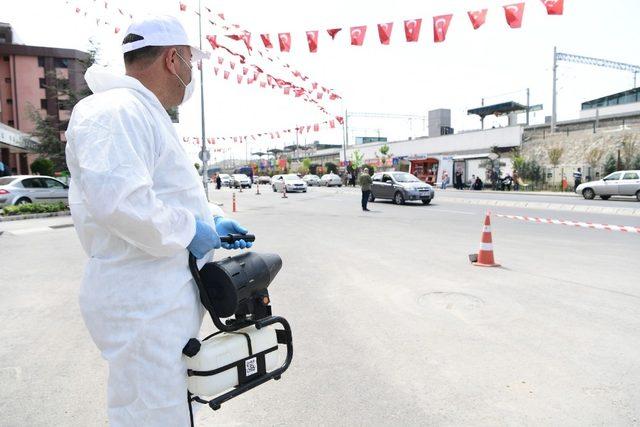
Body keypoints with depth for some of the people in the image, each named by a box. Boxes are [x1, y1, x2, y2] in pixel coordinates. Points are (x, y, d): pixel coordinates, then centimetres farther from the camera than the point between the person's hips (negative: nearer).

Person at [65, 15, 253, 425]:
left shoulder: (147, 114, 18)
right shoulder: (115, 111, -18)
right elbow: (118, 199, -34)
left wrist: (211, 223, 11)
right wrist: (190, 231, -20)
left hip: (168, 296, 11)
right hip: (143, 303, -11)